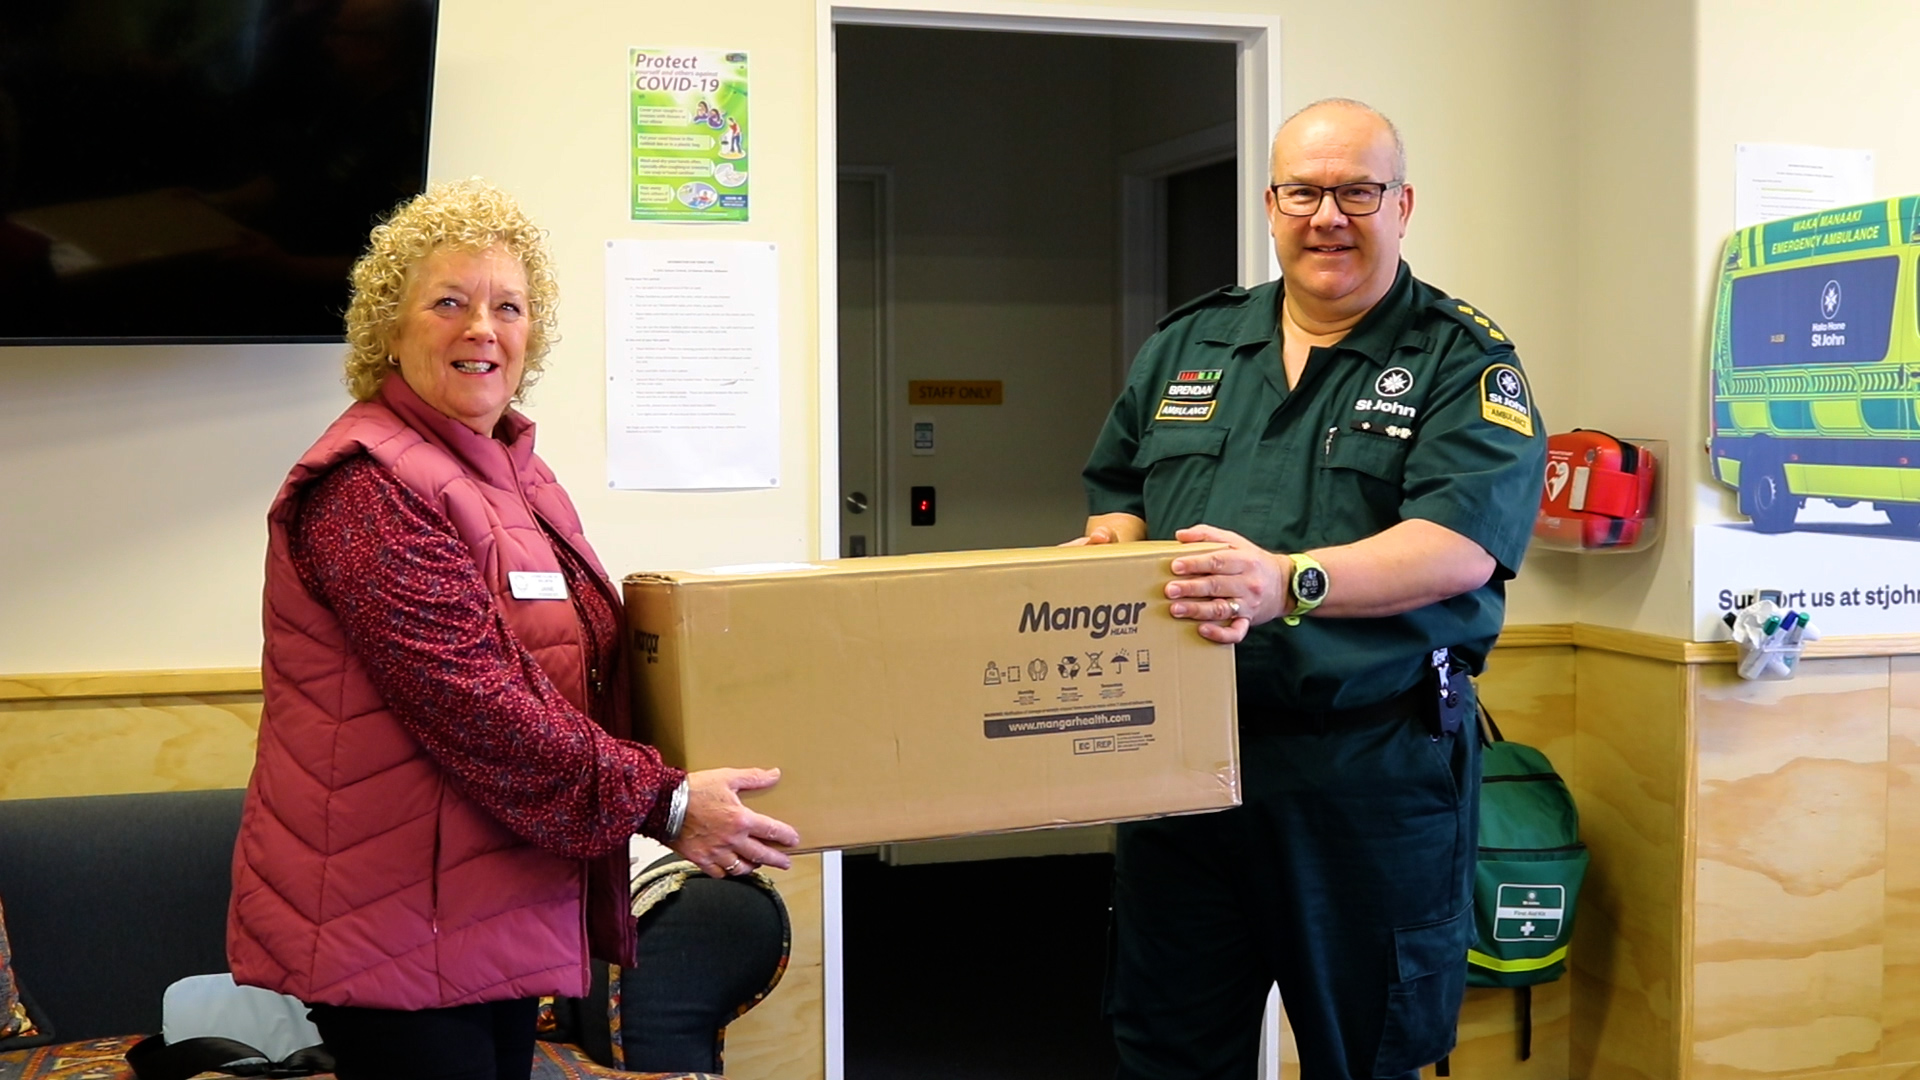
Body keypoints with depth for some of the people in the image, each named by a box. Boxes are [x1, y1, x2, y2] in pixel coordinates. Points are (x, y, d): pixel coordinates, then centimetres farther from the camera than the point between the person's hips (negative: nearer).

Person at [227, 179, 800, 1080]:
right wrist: (661, 803, -20)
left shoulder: (515, 472, 13)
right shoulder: (370, 486, -17)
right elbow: (473, 705, -24)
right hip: (392, 923, -9)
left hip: (501, 907, 9)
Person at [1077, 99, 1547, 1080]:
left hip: (1373, 769, -3)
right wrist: (1114, 537, -1)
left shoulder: (1464, 362, -2)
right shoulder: (1186, 347, 13)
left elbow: (1462, 545, -16)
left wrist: (1291, 584, -30)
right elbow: (1117, 488, 23)